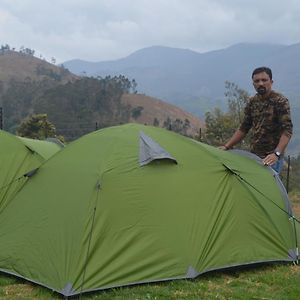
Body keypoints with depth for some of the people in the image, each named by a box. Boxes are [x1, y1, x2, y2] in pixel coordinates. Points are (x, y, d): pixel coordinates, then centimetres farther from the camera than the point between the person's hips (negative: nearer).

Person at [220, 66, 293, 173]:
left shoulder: (280, 101, -10)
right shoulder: (252, 102, 8)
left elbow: (287, 130, -16)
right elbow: (243, 129, 16)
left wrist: (277, 154, -29)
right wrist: (226, 146, 7)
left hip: (271, 158, -6)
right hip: (253, 155, 6)